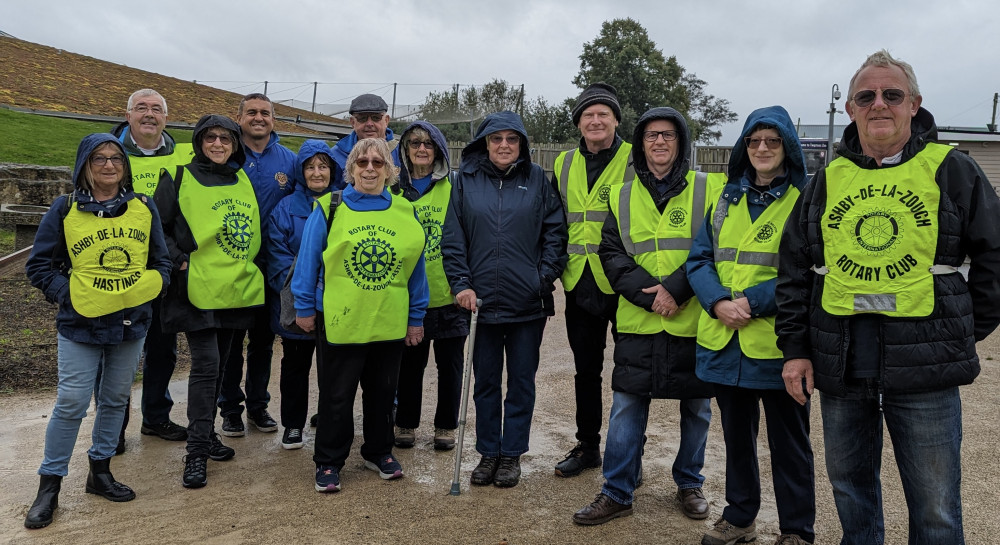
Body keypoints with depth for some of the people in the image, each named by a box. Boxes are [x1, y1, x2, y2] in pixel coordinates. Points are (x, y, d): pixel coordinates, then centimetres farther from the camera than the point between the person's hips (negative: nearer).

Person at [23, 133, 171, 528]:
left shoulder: (144, 209, 3)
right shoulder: (64, 210, -4)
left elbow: (161, 260, 11)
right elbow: (39, 265, 1)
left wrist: (151, 287, -5)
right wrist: (68, 295, -10)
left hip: (132, 323, 3)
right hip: (80, 324, -3)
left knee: (115, 399, 14)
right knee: (71, 403, -3)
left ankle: (100, 471, 31)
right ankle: (49, 486, 12)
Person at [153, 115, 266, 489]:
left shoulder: (243, 181, 13)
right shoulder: (180, 179, -2)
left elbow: (254, 229, 23)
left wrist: (249, 265, 14)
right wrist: (180, 261, -12)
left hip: (236, 288, 6)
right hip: (198, 289, -6)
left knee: (218, 364, 14)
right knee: (206, 365, -10)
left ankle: (206, 433, 28)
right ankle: (197, 452, -2)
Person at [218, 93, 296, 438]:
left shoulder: (288, 161, 4)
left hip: (270, 263, 2)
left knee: (263, 339, 12)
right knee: (230, 338, 6)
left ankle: (258, 404, 27)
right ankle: (230, 407, 20)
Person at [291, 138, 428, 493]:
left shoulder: (405, 212, 3)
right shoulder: (330, 209, -3)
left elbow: (416, 268, 5)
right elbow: (308, 261, -1)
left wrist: (416, 318, 4)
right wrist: (305, 308, -2)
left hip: (391, 323, 3)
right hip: (340, 321, -2)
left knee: (382, 391, 16)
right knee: (337, 395, 8)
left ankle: (379, 452, 35)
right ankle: (328, 462, 23)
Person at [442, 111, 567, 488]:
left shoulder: (537, 179, 2)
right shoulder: (466, 180, 3)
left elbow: (555, 231, 2)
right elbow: (453, 237, 0)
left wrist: (546, 276, -7)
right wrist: (461, 284, -8)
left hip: (528, 302, -1)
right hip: (482, 300, 1)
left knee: (521, 381, 9)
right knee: (485, 380, 11)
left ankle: (512, 454, 23)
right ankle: (488, 453, 25)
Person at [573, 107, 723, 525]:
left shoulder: (709, 190, 0)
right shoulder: (622, 197, 8)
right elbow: (611, 252, 3)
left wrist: (676, 288, -18)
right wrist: (646, 291, -13)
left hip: (694, 322, -1)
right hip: (637, 323, 2)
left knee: (696, 410, 12)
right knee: (626, 408, 4)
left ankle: (689, 484, 32)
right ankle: (617, 493, 17)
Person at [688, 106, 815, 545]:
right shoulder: (727, 199, 12)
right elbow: (700, 258, 7)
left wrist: (754, 302, -20)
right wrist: (718, 302, -11)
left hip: (778, 343, -5)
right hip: (724, 340, 5)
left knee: (788, 440, 8)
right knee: (736, 432, 18)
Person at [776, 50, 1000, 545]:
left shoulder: (951, 170, 1)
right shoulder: (829, 179, 8)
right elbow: (794, 269, 9)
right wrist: (794, 348, 5)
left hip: (926, 366, -2)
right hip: (839, 363, 3)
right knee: (849, 489, 17)